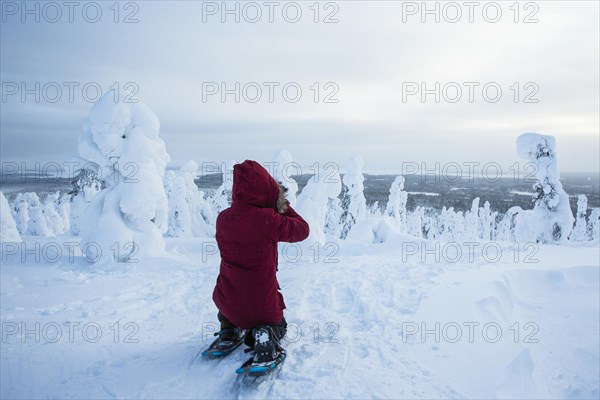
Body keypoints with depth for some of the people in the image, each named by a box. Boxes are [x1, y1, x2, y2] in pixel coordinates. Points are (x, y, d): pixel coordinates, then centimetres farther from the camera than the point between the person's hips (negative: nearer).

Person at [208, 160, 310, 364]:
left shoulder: (222, 218, -7)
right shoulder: (268, 219, -23)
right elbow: (302, 229, -8)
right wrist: (284, 208, 6)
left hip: (229, 303, 5)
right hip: (263, 304, -4)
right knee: (277, 325, 28)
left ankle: (230, 329, 17)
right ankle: (265, 334, -6)